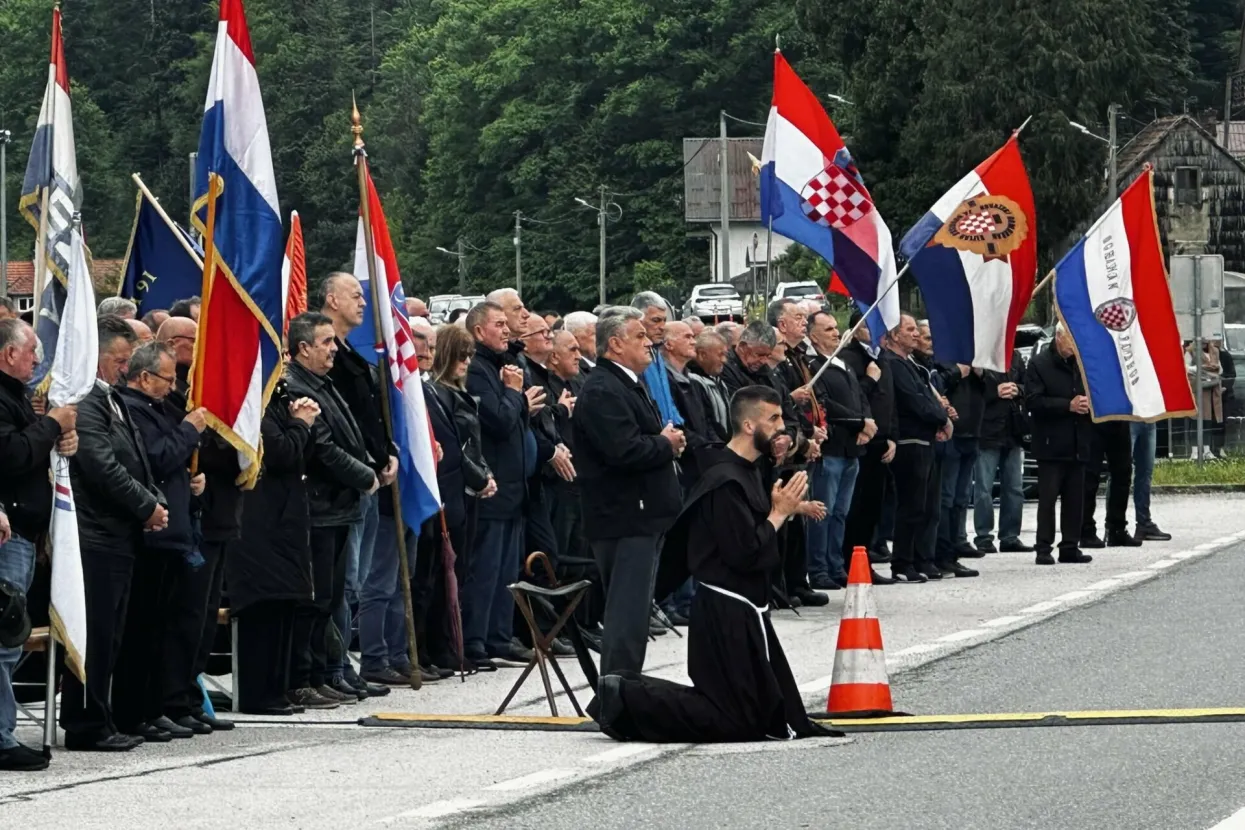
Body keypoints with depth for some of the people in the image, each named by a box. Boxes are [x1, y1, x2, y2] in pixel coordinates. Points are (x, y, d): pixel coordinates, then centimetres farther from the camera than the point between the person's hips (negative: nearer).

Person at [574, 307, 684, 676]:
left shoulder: (628, 385, 19)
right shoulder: (602, 391, -16)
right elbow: (624, 451, -28)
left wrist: (668, 440, 10)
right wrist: (666, 445, -11)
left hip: (642, 516, 11)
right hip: (624, 518, -11)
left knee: (631, 610, 14)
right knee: (628, 611, -11)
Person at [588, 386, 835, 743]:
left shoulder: (748, 472, 12)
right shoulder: (726, 482, -20)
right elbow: (746, 555, -24)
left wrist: (786, 507, 1)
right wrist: (780, 513, -13)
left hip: (743, 610, 10)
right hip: (726, 615, -10)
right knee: (735, 723, -8)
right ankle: (625, 699, -5)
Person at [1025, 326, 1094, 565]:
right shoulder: (1039, 364, -3)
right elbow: (1033, 401, -10)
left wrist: (1088, 403, -4)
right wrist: (1068, 405, -15)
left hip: (1078, 444, 5)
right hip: (1051, 444, -5)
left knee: (1075, 498, 6)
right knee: (1047, 497, -5)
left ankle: (1070, 546, 12)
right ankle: (1044, 548, -3)